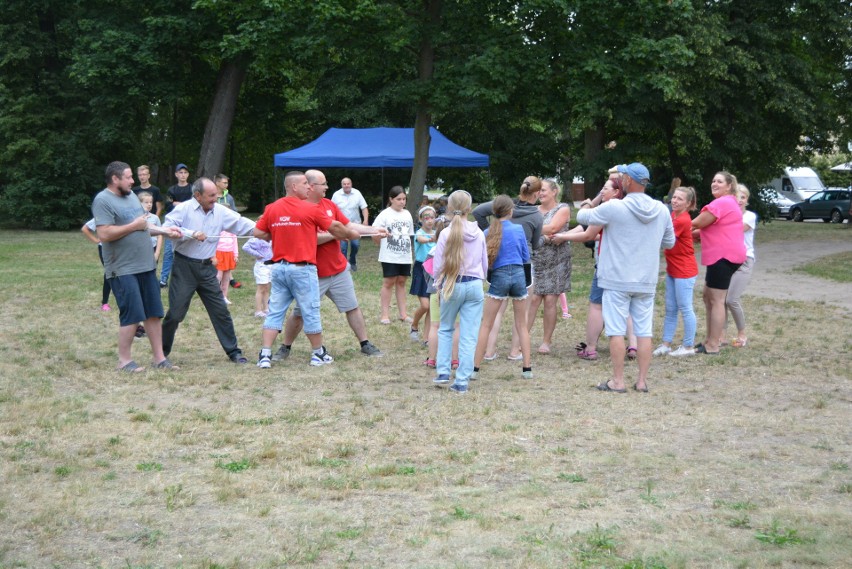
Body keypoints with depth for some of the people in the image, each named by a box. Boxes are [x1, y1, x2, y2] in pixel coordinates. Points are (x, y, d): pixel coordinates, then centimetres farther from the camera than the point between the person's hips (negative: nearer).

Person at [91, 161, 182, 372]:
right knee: (131, 315, -6)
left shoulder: (131, 195, 14)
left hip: (145, 266, 8)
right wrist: (134, 226, -16)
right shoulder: (103, 201, -13)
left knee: (154, 313, 9)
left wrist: (164, 231, 11)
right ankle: (124, 360, 7)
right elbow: (104, 234, -22)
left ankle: (159, 358, 16)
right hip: (123, 270, -8)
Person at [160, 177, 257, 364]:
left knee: (220, 311, 4)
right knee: (176, 312, 1)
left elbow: (241, 223, -2)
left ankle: (233, 351, 12)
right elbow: (166, 229, -17)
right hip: (184, 266, -4)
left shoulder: (220, 211, 3)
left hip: (206, 268, 4)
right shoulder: (183, 209, -8)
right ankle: (162, 350, 17)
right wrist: (192, 234, -23)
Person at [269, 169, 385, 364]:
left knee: (353, 307, 9)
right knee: (299, 313, 4)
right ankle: (285, 348, 18)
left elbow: (349, 225, 10)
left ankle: (365, 344, 18)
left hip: (339, 269, 6)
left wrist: (374, 230, 3)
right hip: (313, 273, -6)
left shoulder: (329, 204, 6)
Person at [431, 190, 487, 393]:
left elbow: (438, 266, -4)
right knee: (469, 336, 3)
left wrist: (439, 285, 11)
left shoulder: (446, 233, -9)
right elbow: (485, 264, 12)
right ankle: (462, 381, 2)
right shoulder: (478, 234, 1)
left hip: (452, 285, -1)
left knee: (445, 329, 19)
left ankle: (443, 372, 11)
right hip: (475, 286, 1)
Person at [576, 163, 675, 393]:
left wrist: (586, 206, 24)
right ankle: (642, 381, 10)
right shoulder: (661, 210, 1)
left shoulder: (614, 208, -13)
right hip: (647, 281, 4)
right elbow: (669, 242, 13)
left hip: (617, 280, -4)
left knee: (616, 330, 1)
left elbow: (582, 217, 1)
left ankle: (618, 381, 4)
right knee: (644, 331, 7)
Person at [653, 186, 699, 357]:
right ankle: (666, 344, 17)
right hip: (672, 270, 9)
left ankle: (689, 346, 10)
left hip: (684, 271, -9)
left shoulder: (683, 221, -19)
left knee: (685, 309, 0)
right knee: (670, 309, 12)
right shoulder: (673, 216, 8)